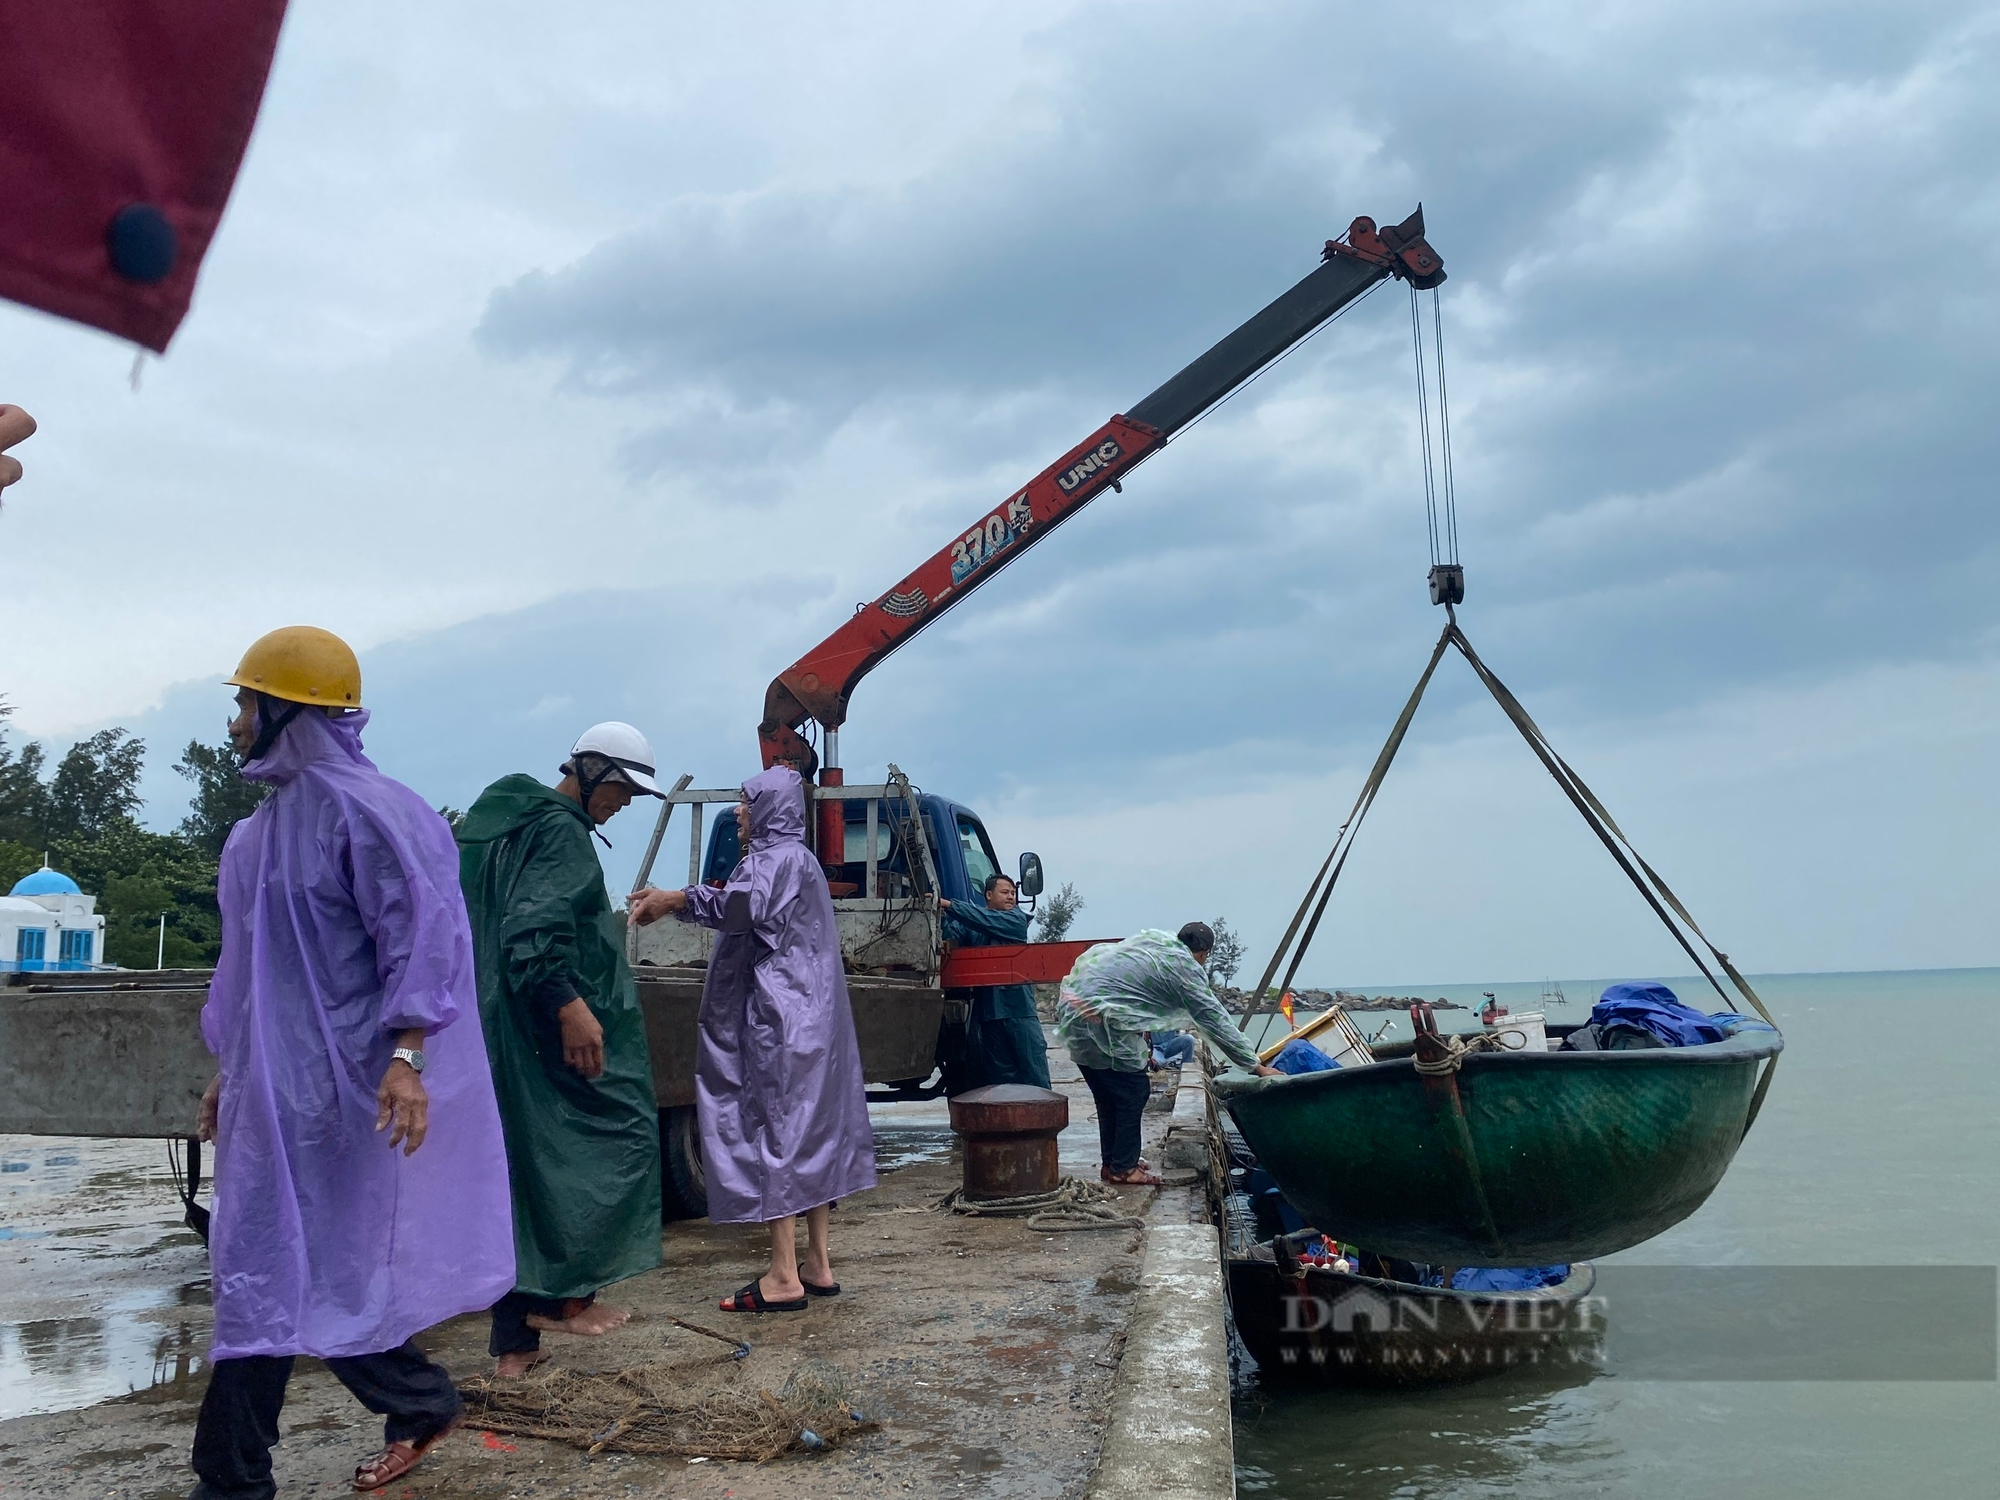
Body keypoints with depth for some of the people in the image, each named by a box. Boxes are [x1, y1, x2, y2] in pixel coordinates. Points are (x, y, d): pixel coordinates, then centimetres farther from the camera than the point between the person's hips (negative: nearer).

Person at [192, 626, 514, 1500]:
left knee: (270, 1275, -3)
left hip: (324, 1087, -9)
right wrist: (230, 1069, 22)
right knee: (260, 1271, 13)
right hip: (273, 1083, 10)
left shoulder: (363, 809, -15)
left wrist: (404, 1053, -29)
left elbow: (423, 935, -20)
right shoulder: (270, 821, 14)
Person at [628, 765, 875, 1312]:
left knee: (775, 1128, -9)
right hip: (807, 1016, 10)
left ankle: (784, 1277, -7)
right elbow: (743, 905, 22)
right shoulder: (789, 858, 21)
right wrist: (671, 900, 18)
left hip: (779, 1017, -10)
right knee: (810, 1130, 9)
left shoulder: (778, 857, -11)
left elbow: (743, 905, -29)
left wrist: (675, 900, -21)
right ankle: (817, 1265, 14)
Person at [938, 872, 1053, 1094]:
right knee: (1000, 1073, 8)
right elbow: (951, 934, -7)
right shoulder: (970, 924, 11)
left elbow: (988, 921, -14)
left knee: (1034, 1068, -3)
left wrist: (949, 905, -20)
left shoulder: (1016, 919, 2)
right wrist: (941, 916, -28)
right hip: (988, 1007, 2)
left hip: (1019, 1006, -2)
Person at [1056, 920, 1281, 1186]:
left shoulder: (1151, 937, 16)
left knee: (1108, 1093, 19)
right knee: (1134, 1092, 4)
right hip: (1097, 1018, -9)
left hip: (1070, 1004, 9)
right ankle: (1122, 1168, 10)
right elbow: (1216, 1021, -4)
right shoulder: (1185, 968, -5)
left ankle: (1113, 1162, 28)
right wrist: (1257, 1067, 1)